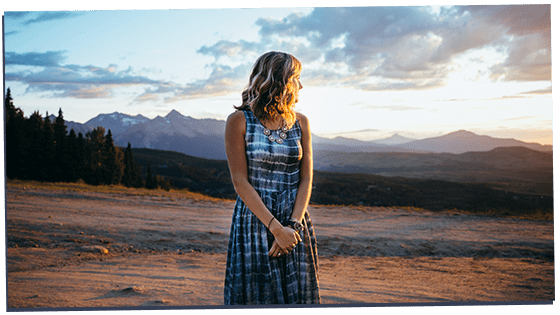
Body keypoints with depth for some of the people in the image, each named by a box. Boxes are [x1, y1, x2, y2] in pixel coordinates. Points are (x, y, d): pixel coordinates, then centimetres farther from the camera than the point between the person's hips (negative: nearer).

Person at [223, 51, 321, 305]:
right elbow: (241, 182, -9)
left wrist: (293, 225, -10)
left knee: (297, 296, 5)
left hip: (295, 224, 4)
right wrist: (276, 228, -15)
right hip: (254, 221, -4)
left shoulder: (300, 122, 8)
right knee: (256, 297, 0)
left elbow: (306, 179, 4)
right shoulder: (239, 121, -5)